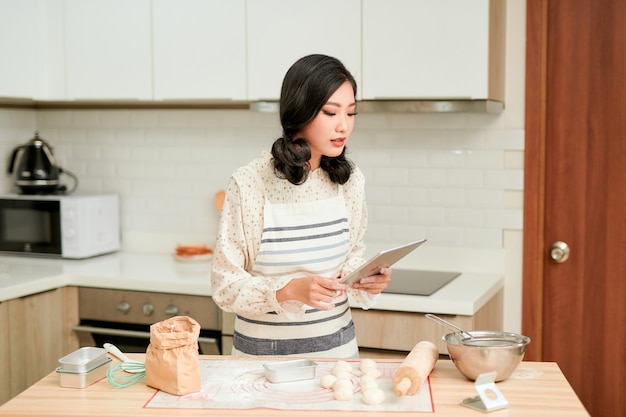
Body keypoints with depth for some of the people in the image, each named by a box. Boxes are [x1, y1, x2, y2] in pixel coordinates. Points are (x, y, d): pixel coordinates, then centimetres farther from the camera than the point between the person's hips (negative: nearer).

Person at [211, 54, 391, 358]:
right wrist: (291, 289, -28)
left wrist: (364, 278, -11)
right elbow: (225, 284, -14)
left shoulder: (349, 180, -4)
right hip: (265, 351, -4)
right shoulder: (249, 183, -17)